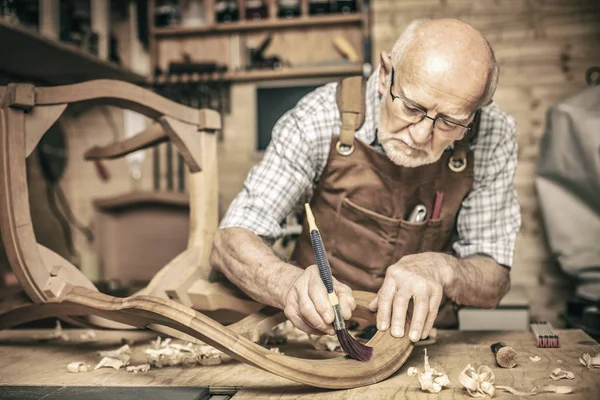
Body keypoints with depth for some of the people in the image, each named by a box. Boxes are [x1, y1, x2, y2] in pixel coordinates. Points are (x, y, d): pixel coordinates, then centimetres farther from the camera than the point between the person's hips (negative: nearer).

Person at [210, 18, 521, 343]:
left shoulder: (493, 138, -13)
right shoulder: (322, 117, -17)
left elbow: (494, 282, -7)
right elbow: (230, 243, -19)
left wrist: (440, 269, -29)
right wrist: (292, 285, -39)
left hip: (425, 338, 1)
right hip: (317, 337, 0)